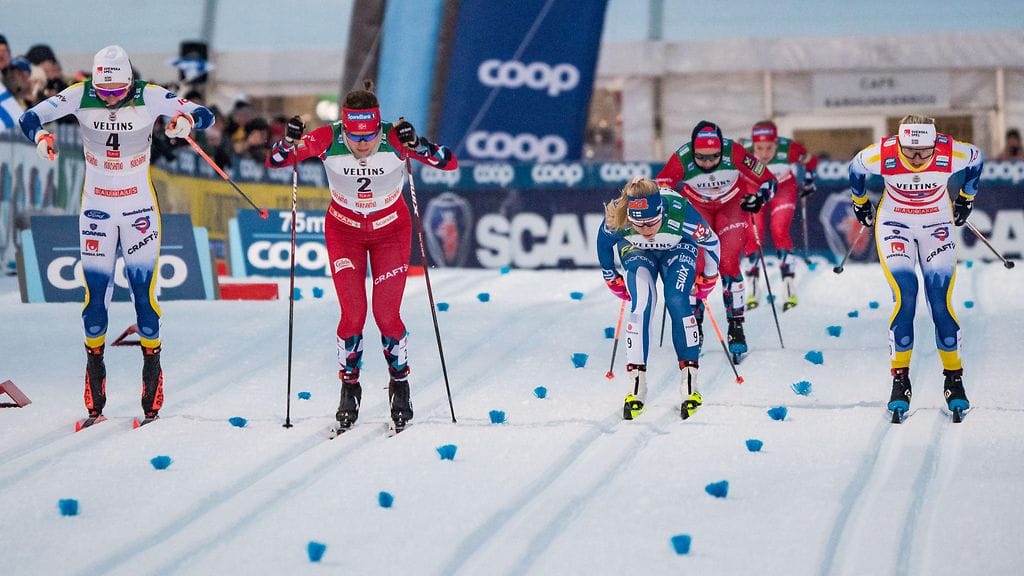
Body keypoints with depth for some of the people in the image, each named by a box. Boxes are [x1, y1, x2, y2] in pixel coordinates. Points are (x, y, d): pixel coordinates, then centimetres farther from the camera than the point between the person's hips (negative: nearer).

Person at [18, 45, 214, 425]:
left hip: (140, 208, -1)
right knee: (95, 292, 0)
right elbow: (30, 118, -10)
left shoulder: (150, 97, -14)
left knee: (144, 292, -5)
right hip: (96, 206, 1)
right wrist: (40, 135, -34)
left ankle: (152, 365, 7)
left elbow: (205, 115, -16)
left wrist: (188, 120, -40)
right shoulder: (80, 97, -11)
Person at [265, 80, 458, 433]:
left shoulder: (395, 139, -28)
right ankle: (349, 389, 11)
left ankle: (400, 387, 17)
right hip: (344, 229, 0)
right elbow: (274, 162, -20)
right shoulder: (327, 140, -26)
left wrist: (416, 145, -49)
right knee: (352, 315, -8)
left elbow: (449, 163, -33)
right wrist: (289, 142, -40)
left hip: (390, 229, 0)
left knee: (387, 315, -5)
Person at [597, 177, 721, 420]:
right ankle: (636, 387, -18)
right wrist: (612, 279, 4)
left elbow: (711, 243, -18)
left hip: (678, 250, -1)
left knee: (677, 302, -22)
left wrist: (708, 280, -3)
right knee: (641, 305, -22)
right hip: (637, 252, 1)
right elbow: (604, 244, -9)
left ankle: (690, 381, -15)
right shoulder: (615, 220, -35)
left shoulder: (681, 213, -39)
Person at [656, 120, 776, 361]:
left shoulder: (734, 152, -31)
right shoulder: (681, 160, -31)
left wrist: (759, 197, -37)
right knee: (695, 266, -9)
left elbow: (768, 181, -20)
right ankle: (694, 328, 8)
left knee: (728, 264, -14)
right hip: (697, 208, 1)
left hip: (732, 206, -1)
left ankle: (736, 328, -3)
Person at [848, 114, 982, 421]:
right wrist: (860, 203, 12)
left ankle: (954, 377, 6)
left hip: (937, 226, 1)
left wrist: (966, 199, 11)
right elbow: (856, 170, -3)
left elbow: (976, 159, -1)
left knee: (941, 301, -8)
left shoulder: (952, 153, -27)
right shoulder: (881, 155, -28)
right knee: (904, 297, -16)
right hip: (894, 224, -1)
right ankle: (900, 379, -6)